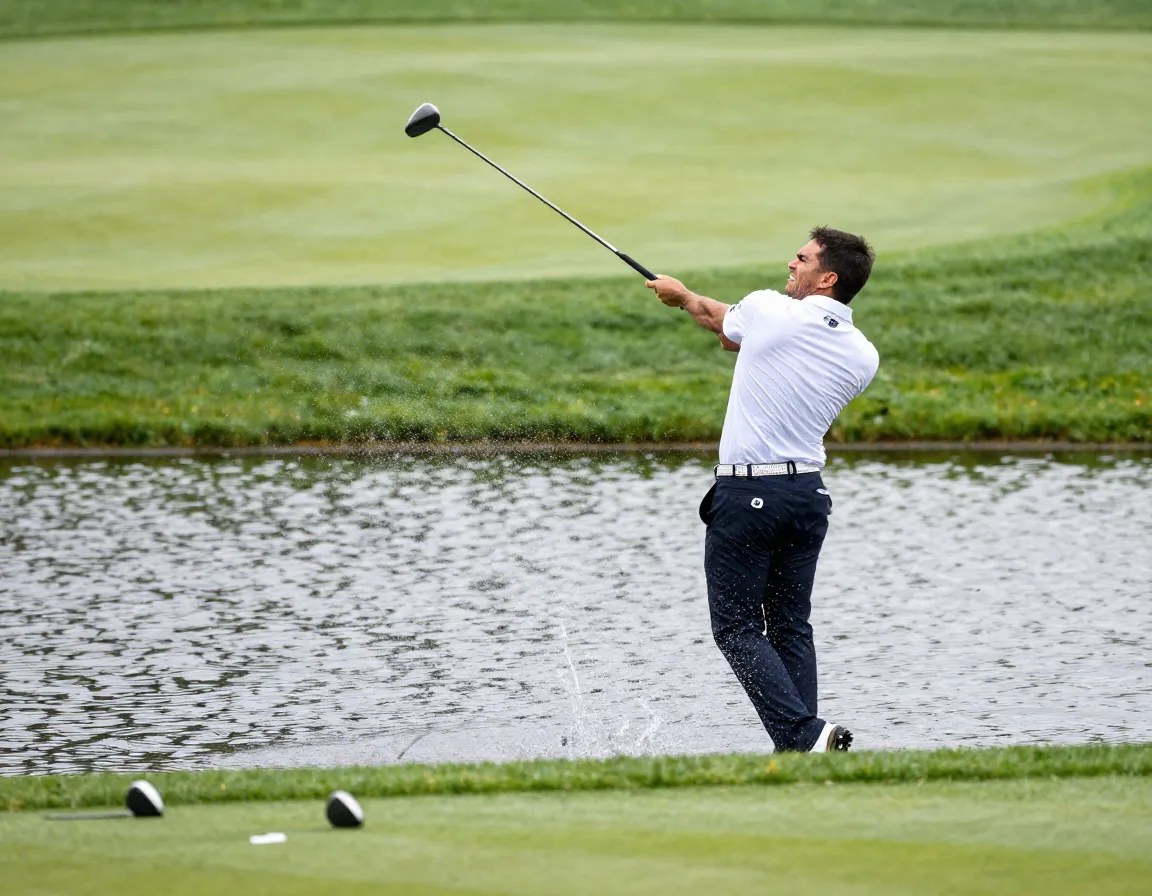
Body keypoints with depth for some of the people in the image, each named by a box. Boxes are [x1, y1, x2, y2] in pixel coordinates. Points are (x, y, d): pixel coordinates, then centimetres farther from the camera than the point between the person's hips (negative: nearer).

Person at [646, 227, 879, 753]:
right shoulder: (863, 358, 2)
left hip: (747, 493, -5)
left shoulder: (768, 311, -12)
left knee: (737, 627, -2)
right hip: (808, 492, 5)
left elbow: (716, 320, 11)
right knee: (791, 626, 14)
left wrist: (682, 295, 34)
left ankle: (802, 734, -18)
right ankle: (801, 747, 5)